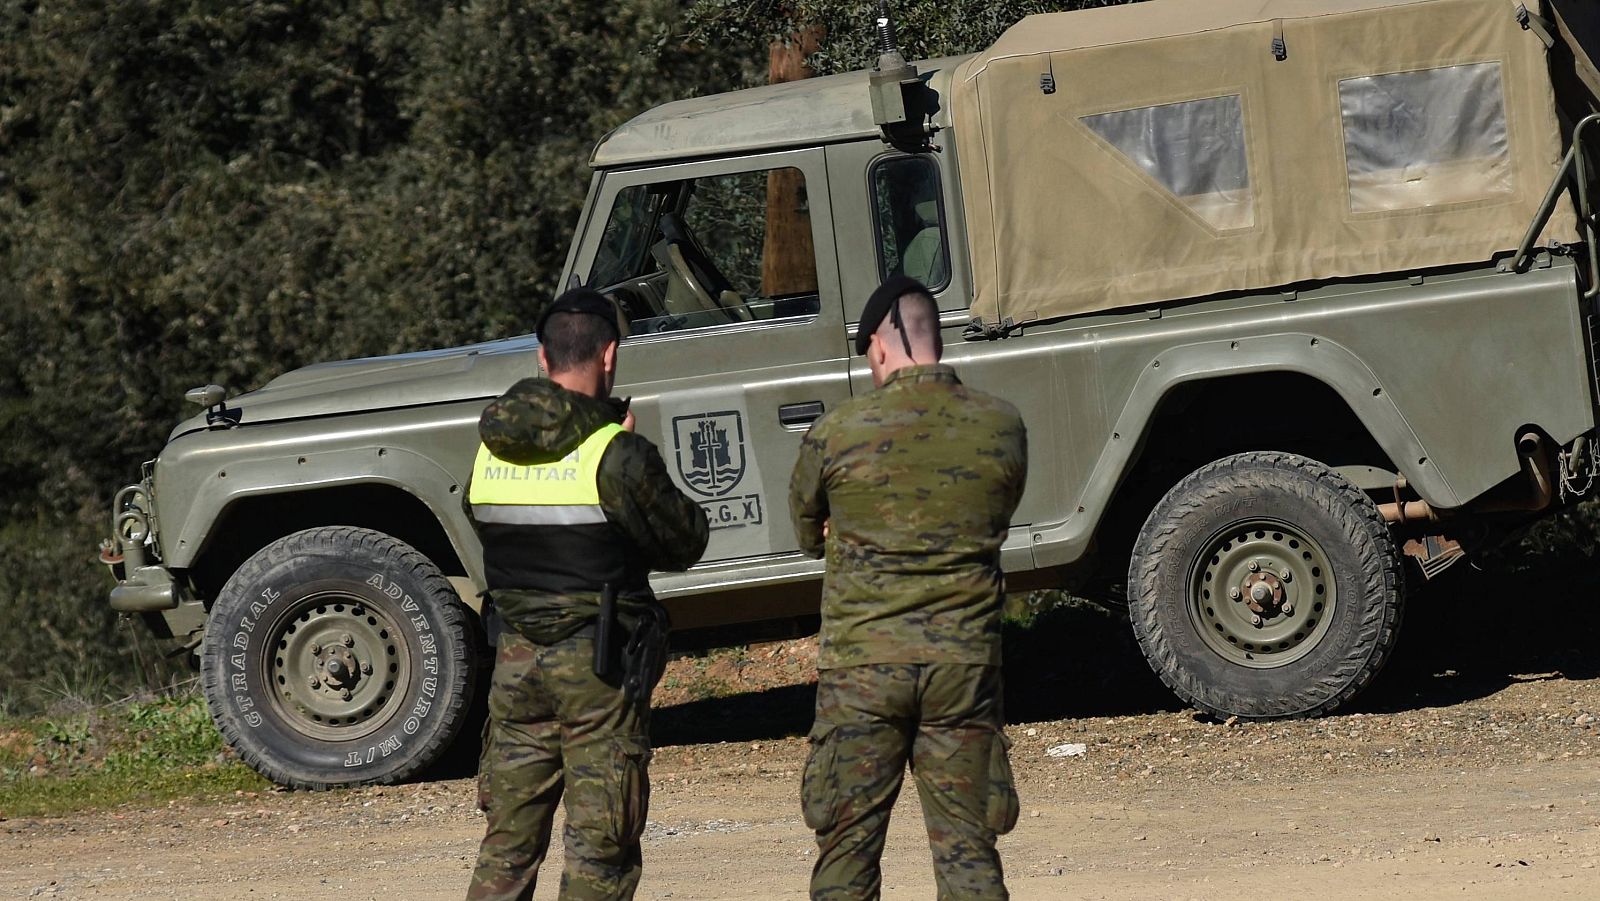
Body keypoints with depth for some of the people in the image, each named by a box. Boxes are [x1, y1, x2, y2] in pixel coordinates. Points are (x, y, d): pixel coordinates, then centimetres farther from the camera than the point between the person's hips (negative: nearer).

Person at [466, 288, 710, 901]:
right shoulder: (616, 456, -14)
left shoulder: (491, 449, 2)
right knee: (599, 849, 2)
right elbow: (685, 543, -5)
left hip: (516, 659, 5)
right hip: (599, 666, -5)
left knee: (508, 841, 12)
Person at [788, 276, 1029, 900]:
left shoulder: (836, 433, -8)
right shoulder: (1002, 427, -1)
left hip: (861, 664, -2)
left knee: (847, 849, 6)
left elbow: (807, 535, 8)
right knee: (967, 850, 6)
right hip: (965, 661, 2)